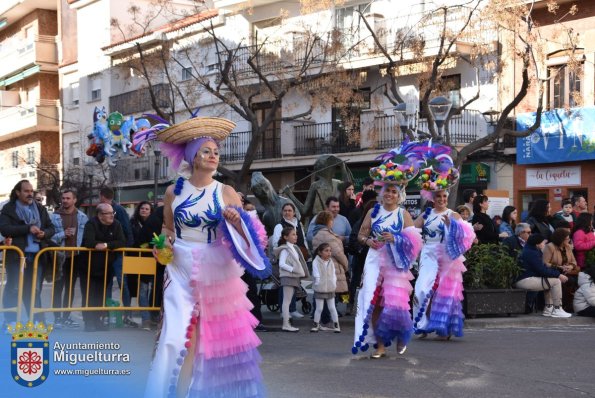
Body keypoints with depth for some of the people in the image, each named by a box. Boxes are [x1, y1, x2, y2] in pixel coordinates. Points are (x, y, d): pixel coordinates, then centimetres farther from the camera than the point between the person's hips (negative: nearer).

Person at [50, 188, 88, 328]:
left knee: (70, 287, 10)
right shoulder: (55, 216, -3)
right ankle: (57, 318, 3)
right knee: (58, 287, -1)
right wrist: (63, 234, -19)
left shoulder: (82, 217, 5)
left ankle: (66, 316, 17)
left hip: (76, 256, 3)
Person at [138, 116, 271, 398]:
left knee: (217, 336, 4)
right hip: (181, 272, 0)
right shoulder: (174, 191, 3)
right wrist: (165, 241, -4)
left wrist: (236, 222, -19)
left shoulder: (226, 192, 0)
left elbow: (247, 233, 0)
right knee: (178, 337, -6)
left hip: (217, 273, 0)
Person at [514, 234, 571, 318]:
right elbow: (542, 270, -18)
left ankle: (548, 309, 19)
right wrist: (558, 275, -10)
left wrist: (557, 272, 6)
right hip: (524, 281, -11)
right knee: (556, 281, -10)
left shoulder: (529, 251, 18)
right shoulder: (532, 253, -15)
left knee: (551, 281, 25)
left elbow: (543, 268, 18)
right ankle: (557, 310, -5)